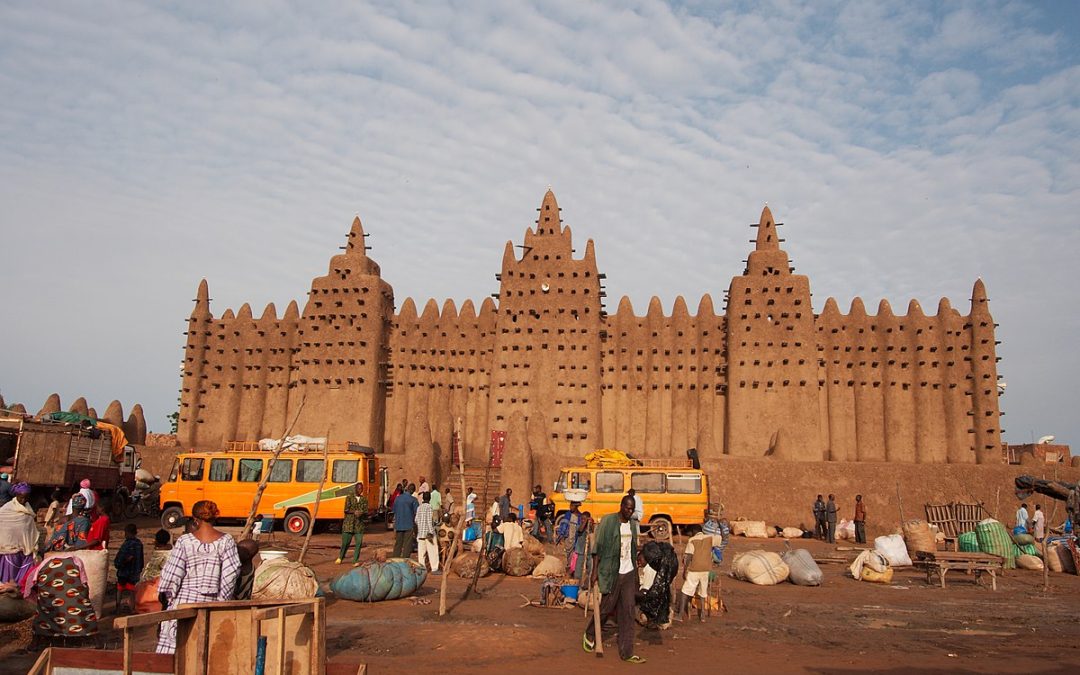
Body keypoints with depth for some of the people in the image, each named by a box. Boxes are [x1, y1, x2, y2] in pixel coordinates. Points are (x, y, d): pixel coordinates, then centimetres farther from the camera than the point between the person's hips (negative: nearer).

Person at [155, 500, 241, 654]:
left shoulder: (185, 541, -6)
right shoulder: (226, 541, -2)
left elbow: (172, 571, -4)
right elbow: (231, 572, -4)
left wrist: (165, 595, 10)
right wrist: (222, 598, 5)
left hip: (185, 600, -1)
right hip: (211, 602, 1)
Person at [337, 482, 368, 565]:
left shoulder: (364, 499, 10)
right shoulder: (349, 498, 4)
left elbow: (366, 511, 5)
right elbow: (346, 510, -3)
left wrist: (361, 512, -17)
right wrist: (354, 512, -20)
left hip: (359, 524, 2)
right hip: (349, 523, -2)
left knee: (359, 542, -7)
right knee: (345, 542, 2)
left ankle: (355, 561, 1)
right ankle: (340, 557, 26)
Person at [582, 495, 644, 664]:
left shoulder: (633, 524, 8)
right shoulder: (608, 521, -10)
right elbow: (597, 548, -10)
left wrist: (636, 574, 17)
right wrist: (595, 571, -15)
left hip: (629, 573, 5)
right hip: (611, 573, -5)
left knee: (628, 611, 3)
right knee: (606, 607, 5)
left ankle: (627, 652, 9)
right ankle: (589, 635, 32)